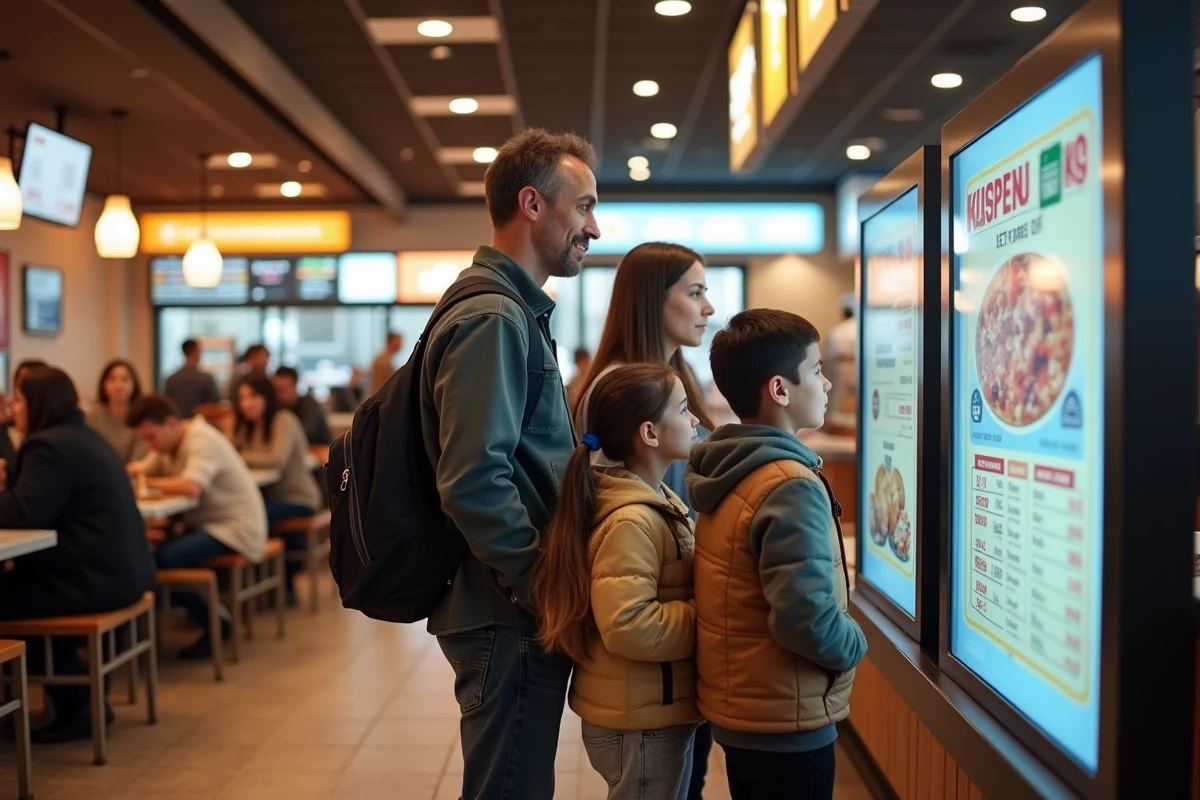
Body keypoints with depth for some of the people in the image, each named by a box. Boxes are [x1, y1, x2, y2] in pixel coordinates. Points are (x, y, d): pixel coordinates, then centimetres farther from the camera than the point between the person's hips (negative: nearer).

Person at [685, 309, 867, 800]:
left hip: (738, 709, 8)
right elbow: (806, 619, -29)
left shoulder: (724, 472, 4)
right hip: (786, 721, -8)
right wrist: (853, 646, -10)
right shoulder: (791, 486, -23)